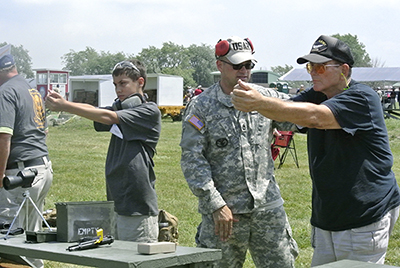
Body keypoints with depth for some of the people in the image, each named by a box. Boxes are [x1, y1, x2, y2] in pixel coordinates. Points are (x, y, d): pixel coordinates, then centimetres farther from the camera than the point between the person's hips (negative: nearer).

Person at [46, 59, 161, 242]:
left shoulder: (149, 111, -7)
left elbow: (108, 117, -16)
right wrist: (62, 103, -17)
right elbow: (93, 110, 2)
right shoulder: (119, 108, 18)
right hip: (115, 200, 8)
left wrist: (64, 106, -21)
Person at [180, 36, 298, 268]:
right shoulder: (201, 107, -2)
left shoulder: (267, 98, 8)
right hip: (223, 212, -3)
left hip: (268, 207, 3)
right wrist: (216, 205, -13)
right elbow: (192, 161, -6)